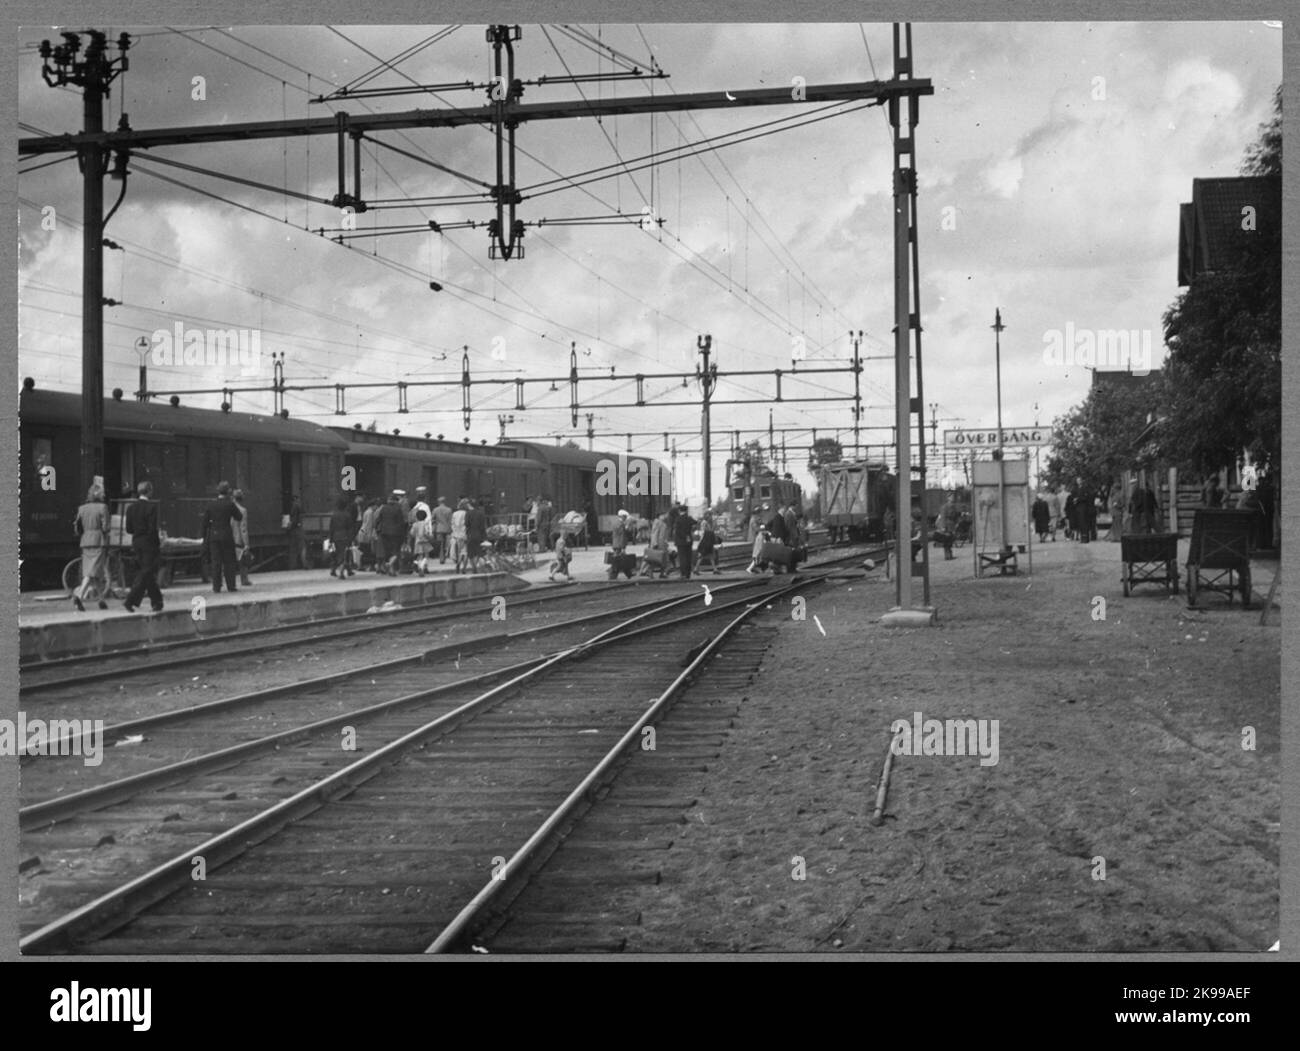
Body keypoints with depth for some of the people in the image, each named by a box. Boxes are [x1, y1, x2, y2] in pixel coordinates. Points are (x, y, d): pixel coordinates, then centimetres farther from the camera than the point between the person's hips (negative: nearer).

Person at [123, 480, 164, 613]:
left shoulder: (131, 507, 4)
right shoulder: (152, 507, -14)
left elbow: (128, 529, 4)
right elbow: (152, 528, -17)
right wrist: (158, 543, -6)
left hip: (136, 543, 7)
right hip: (149, 543, -7)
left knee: (149, 574, 15)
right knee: (146, 574, -2)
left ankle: (157, 603, 21)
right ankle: (130, 601, -12)